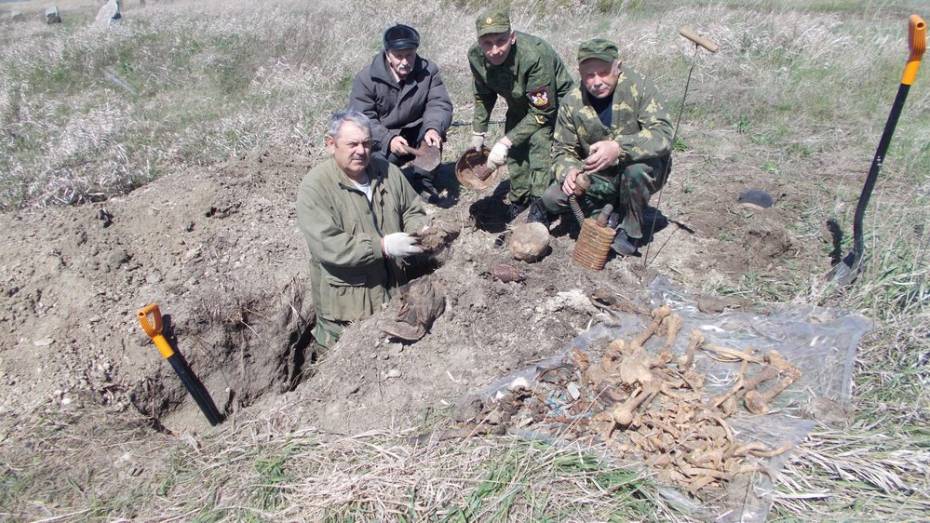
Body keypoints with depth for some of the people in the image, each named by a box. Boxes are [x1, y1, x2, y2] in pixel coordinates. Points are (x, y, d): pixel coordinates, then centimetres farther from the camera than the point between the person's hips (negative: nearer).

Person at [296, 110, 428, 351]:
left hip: (394, 289, 5)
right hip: (344, 301, -5)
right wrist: (382, 246, -30)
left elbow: (413, 211, 11)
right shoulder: (315, 187, -18)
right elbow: (326, 245, -27)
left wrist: (420, 231, -13)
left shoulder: (388, 171, -1)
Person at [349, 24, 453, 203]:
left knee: (434, 130, -28)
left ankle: (423, 182, -9)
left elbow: (439, 104, -16)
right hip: (381, 142, -2)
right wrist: (388, 140, -37)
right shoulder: (367, 78, -16)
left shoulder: (428, 71, -9)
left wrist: (433, 128, -40)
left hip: (414, 134, 2)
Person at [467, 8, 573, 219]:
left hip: (552, 102, -6)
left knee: (539, 142, -22)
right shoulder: (476, 56, -21)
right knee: (514, 150, 4)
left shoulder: (535, 55, -40)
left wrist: (505, 142, -36)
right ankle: (519, 200, 26)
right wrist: (478, 133, -1)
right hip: (519, 104, 6)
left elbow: (542, 111, -34)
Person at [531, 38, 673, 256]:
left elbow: (662, 134, -28)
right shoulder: (572, 103, -8)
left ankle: (630, 232, -11)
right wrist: (569, 171, -26)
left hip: (644, 171, -2)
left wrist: (619, 148, -45)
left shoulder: (639, 87, -19)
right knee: (554, 198, -20)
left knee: (635, 168, -37)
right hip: (600, 176, 2)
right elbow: (562, 149, -2)